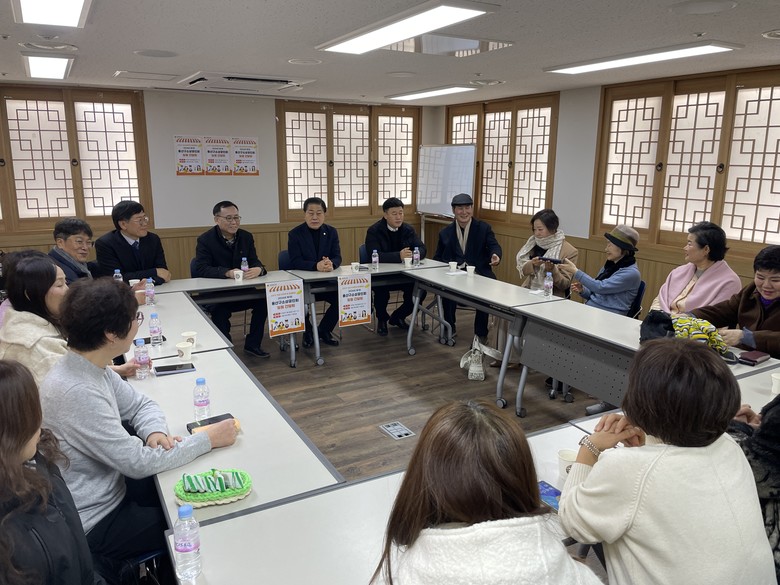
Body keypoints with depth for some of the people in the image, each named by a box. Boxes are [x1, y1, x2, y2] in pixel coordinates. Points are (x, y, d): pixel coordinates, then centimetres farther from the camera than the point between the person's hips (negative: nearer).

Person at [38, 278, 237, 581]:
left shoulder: (90, 367, -5)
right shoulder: (77, 392, -33)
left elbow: (141, 405, 8)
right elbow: (138, 463, -28)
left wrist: (155, 432, -14)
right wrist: (208, 439, -20)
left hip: (107, 490, 8)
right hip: (93, 525, -8)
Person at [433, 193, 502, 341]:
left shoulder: (484, 228, 10)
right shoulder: (445, 233, 15)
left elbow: (494, 246, -6)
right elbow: (438, 257, 17)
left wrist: (495, 256, -31)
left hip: (479, 273, -1)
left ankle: (481, 333, -12)